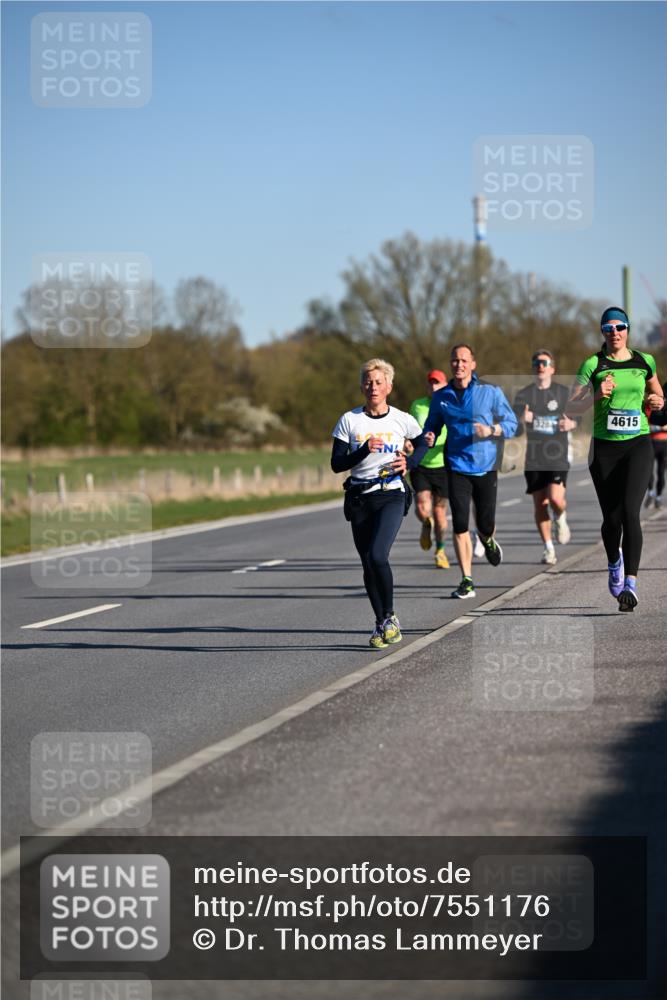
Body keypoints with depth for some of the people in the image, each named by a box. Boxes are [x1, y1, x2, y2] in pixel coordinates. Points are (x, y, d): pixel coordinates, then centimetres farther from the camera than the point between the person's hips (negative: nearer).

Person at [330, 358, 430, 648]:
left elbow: (422, 444, 18)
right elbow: (337, 463, -4)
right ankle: (380, 624, 22)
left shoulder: (402, 420, 0)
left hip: (391, 496, -3)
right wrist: (365, 450, -18)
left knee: (378, 556, -20)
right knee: (368, 564, 6)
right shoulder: (349, 421, 0)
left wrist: (409, 463, -2)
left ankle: (390, 617, -3)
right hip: (359, 499, 3)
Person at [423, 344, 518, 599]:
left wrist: (491, 430, -18)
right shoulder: (441, 397, 5)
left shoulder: (491, 392, -1)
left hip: (486, 466, -1)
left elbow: (511, 424, 1)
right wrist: (429, 437, -8)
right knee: (460, 524, -10)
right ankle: (466, 581, -3)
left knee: (485, 525, 4)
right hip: (457, 466, 1)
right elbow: (431, 425, 15)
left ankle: (488, 542, 43)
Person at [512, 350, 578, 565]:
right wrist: (522, 420, -23)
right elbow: (515, 430, 0)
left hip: (558, 456, -1)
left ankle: (560, 518, 17)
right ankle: (548, 548, 18)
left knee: (555, 498, -19)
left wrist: (572, 424, -6)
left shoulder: (564, 392, 4)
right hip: (534, 457, 2)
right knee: (539, 505, 3)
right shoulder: (523, 395, 5)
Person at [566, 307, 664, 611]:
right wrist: (596, 396, -20)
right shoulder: (593, 365, -1)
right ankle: (614, 563, 37)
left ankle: (630, 583, -20)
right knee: (612, 517, 4)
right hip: (604, 447, 0)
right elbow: (570, 409, -4)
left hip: (638, 445, 0)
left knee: (630, 511, -17)